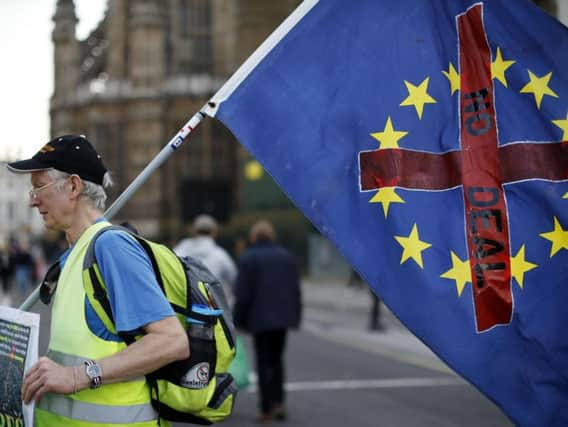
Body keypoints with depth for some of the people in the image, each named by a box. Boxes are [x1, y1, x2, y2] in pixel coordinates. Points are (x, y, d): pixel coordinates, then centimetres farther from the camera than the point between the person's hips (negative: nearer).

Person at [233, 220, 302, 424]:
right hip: (283, 317, 4)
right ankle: (278, 402, 8)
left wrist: (239, 320, -2)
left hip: (260, 319, -4)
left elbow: (242, 294, -10)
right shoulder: (287, 256, 8)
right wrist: (295, 317, 14)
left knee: (264, 363, 2)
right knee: (276, 359, 17)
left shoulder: (248, 258, -7)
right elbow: (295, 290, 8)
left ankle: (267, 409, 3)